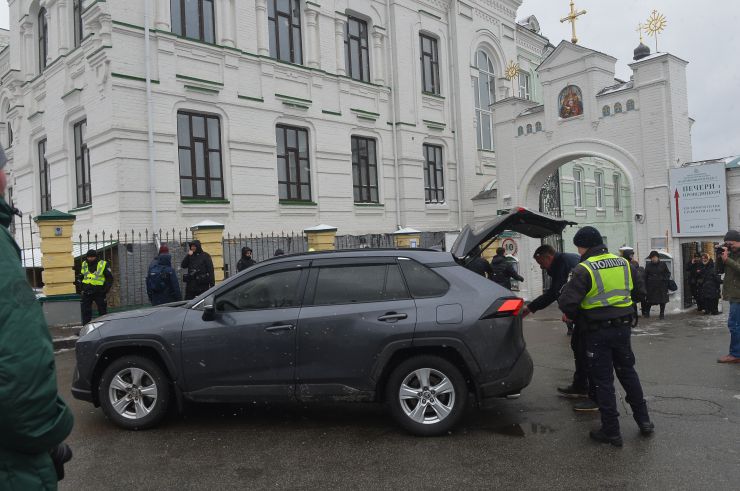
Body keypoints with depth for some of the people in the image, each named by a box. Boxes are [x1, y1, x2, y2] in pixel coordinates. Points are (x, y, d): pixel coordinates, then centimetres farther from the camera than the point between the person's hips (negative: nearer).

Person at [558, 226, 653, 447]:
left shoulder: (584, 269, -17)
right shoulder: (623, 263, 4)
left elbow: (567, 302, -20)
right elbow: (634, 291, 15)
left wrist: (572, 315, 1)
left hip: (598, 332, -6)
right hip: (623, 327, 6)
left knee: (603, 380, 4)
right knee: (628, 372, 22)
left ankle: (611, 431, 11)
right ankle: (644, 420, 29)